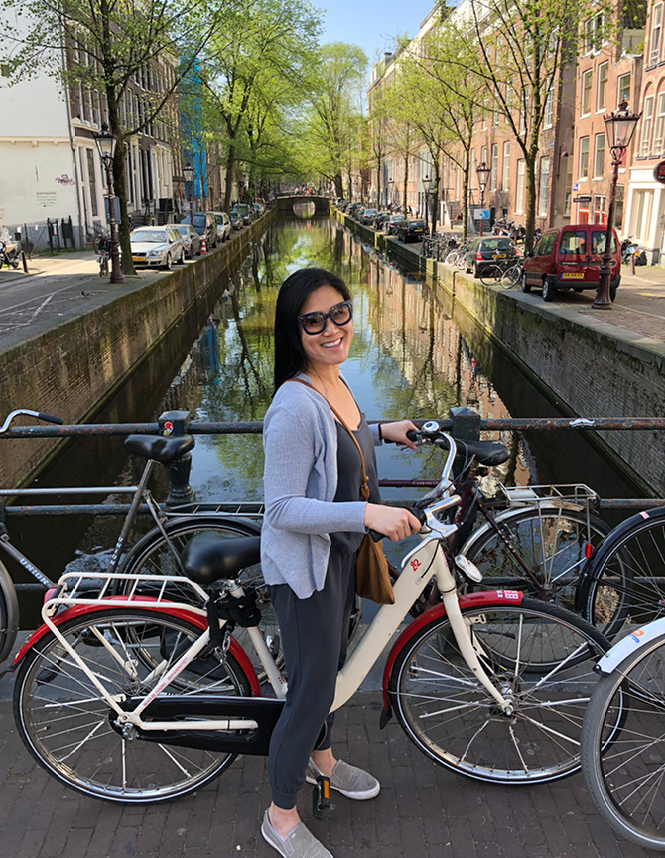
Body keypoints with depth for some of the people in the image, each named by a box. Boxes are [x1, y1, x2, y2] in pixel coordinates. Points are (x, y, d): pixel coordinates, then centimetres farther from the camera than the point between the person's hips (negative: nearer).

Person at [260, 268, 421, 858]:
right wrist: (367, 513, -34)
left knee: (330, 664, 27)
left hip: (338, 552, 9)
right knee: (312, 688, 5)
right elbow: (283, 509, -28)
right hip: (303, 563, -9)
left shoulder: (335, 383, 1)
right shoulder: (295, 405, -29)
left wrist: (381, 432, 15)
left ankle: (321, 758, 54)